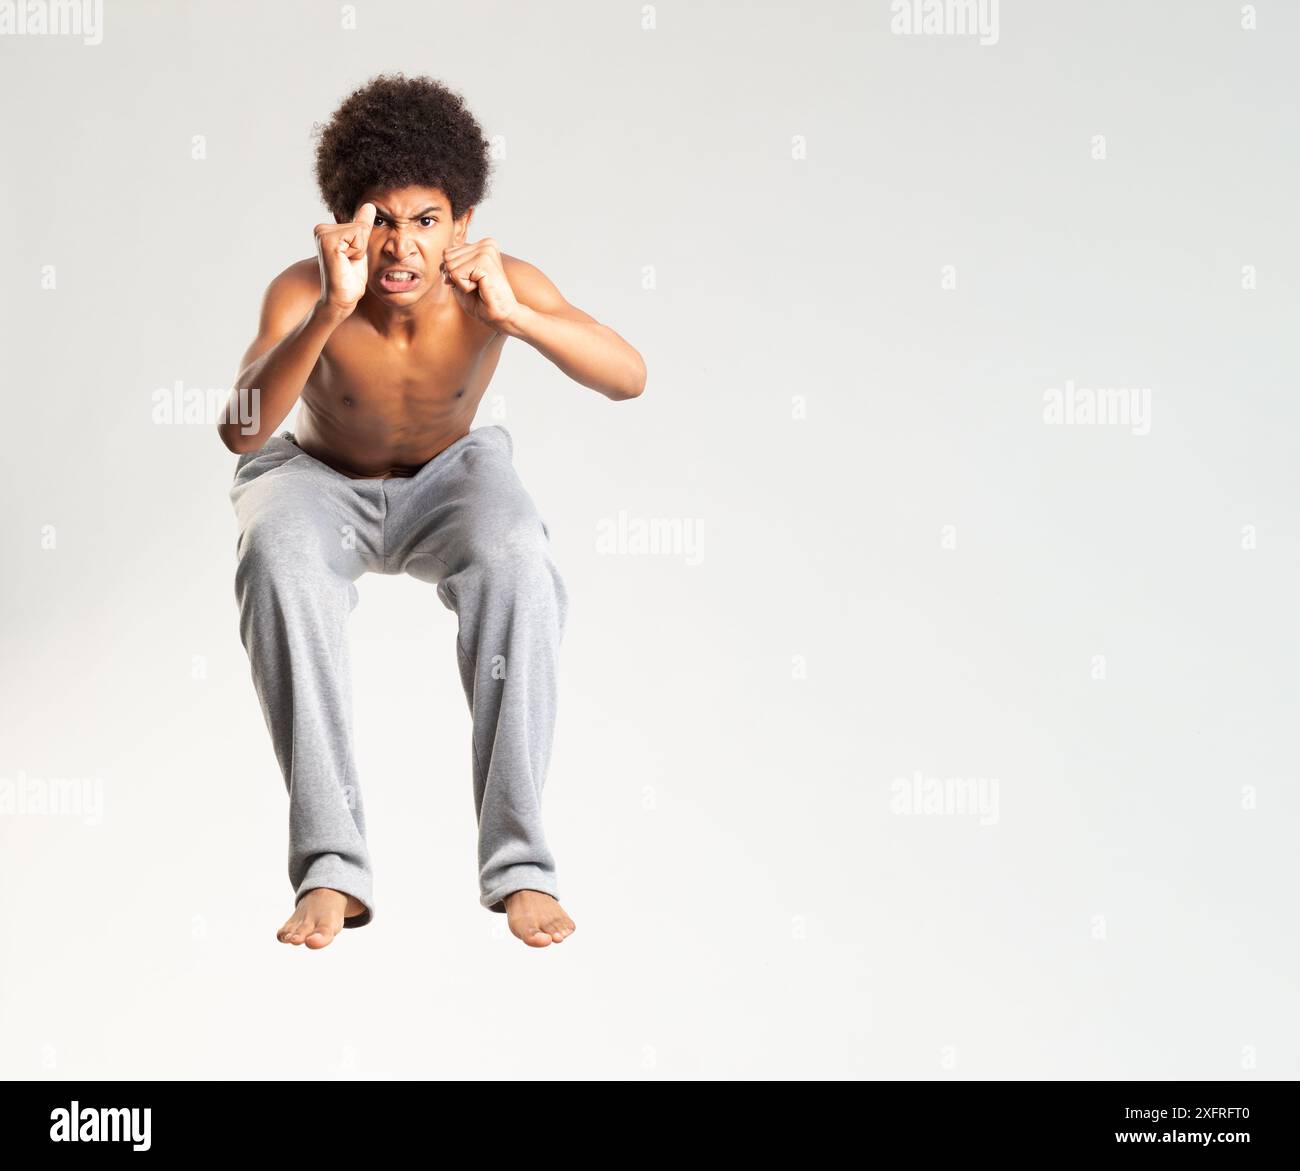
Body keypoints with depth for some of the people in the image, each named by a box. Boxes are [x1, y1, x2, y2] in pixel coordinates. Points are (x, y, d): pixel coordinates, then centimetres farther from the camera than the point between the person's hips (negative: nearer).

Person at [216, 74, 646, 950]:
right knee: (277, 565, -35)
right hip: (319, 482, 0)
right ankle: (331, 865, -30)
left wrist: (512, 314, -50)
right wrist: (331, 311, -53)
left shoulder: (497, 284, -24)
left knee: (519, 565, -33)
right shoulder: (304, 292, -27)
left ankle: (520, 863, -26)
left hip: (446, 478, 1)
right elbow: (241, 432, -41)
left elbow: (630, 378, -35)